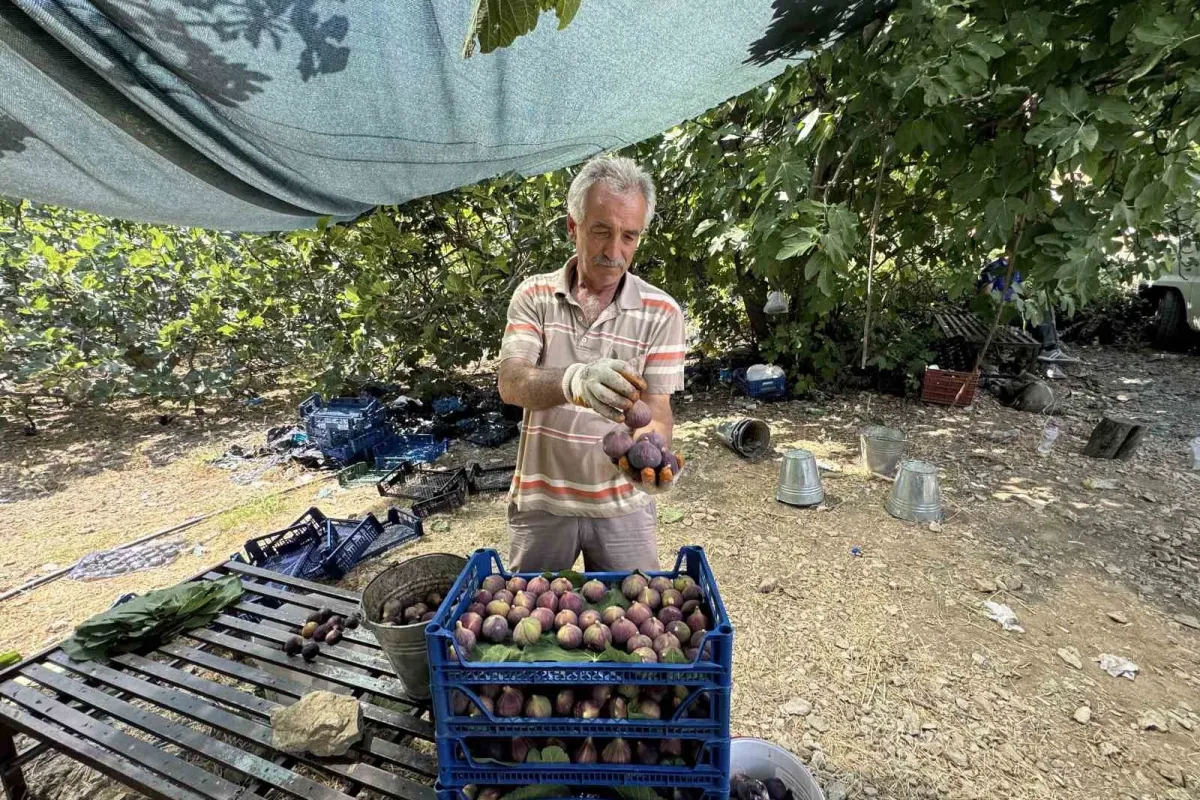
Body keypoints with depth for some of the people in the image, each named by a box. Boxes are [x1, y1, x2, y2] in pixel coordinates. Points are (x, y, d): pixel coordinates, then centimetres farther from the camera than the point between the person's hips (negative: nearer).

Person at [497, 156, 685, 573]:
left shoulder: (661, 312, -6)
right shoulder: (534, 295, -4)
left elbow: (657, 409, -8)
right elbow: (511, 384, -18)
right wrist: (572, 380, -39)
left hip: (622, 504, 0)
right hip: (540, 500, 1)